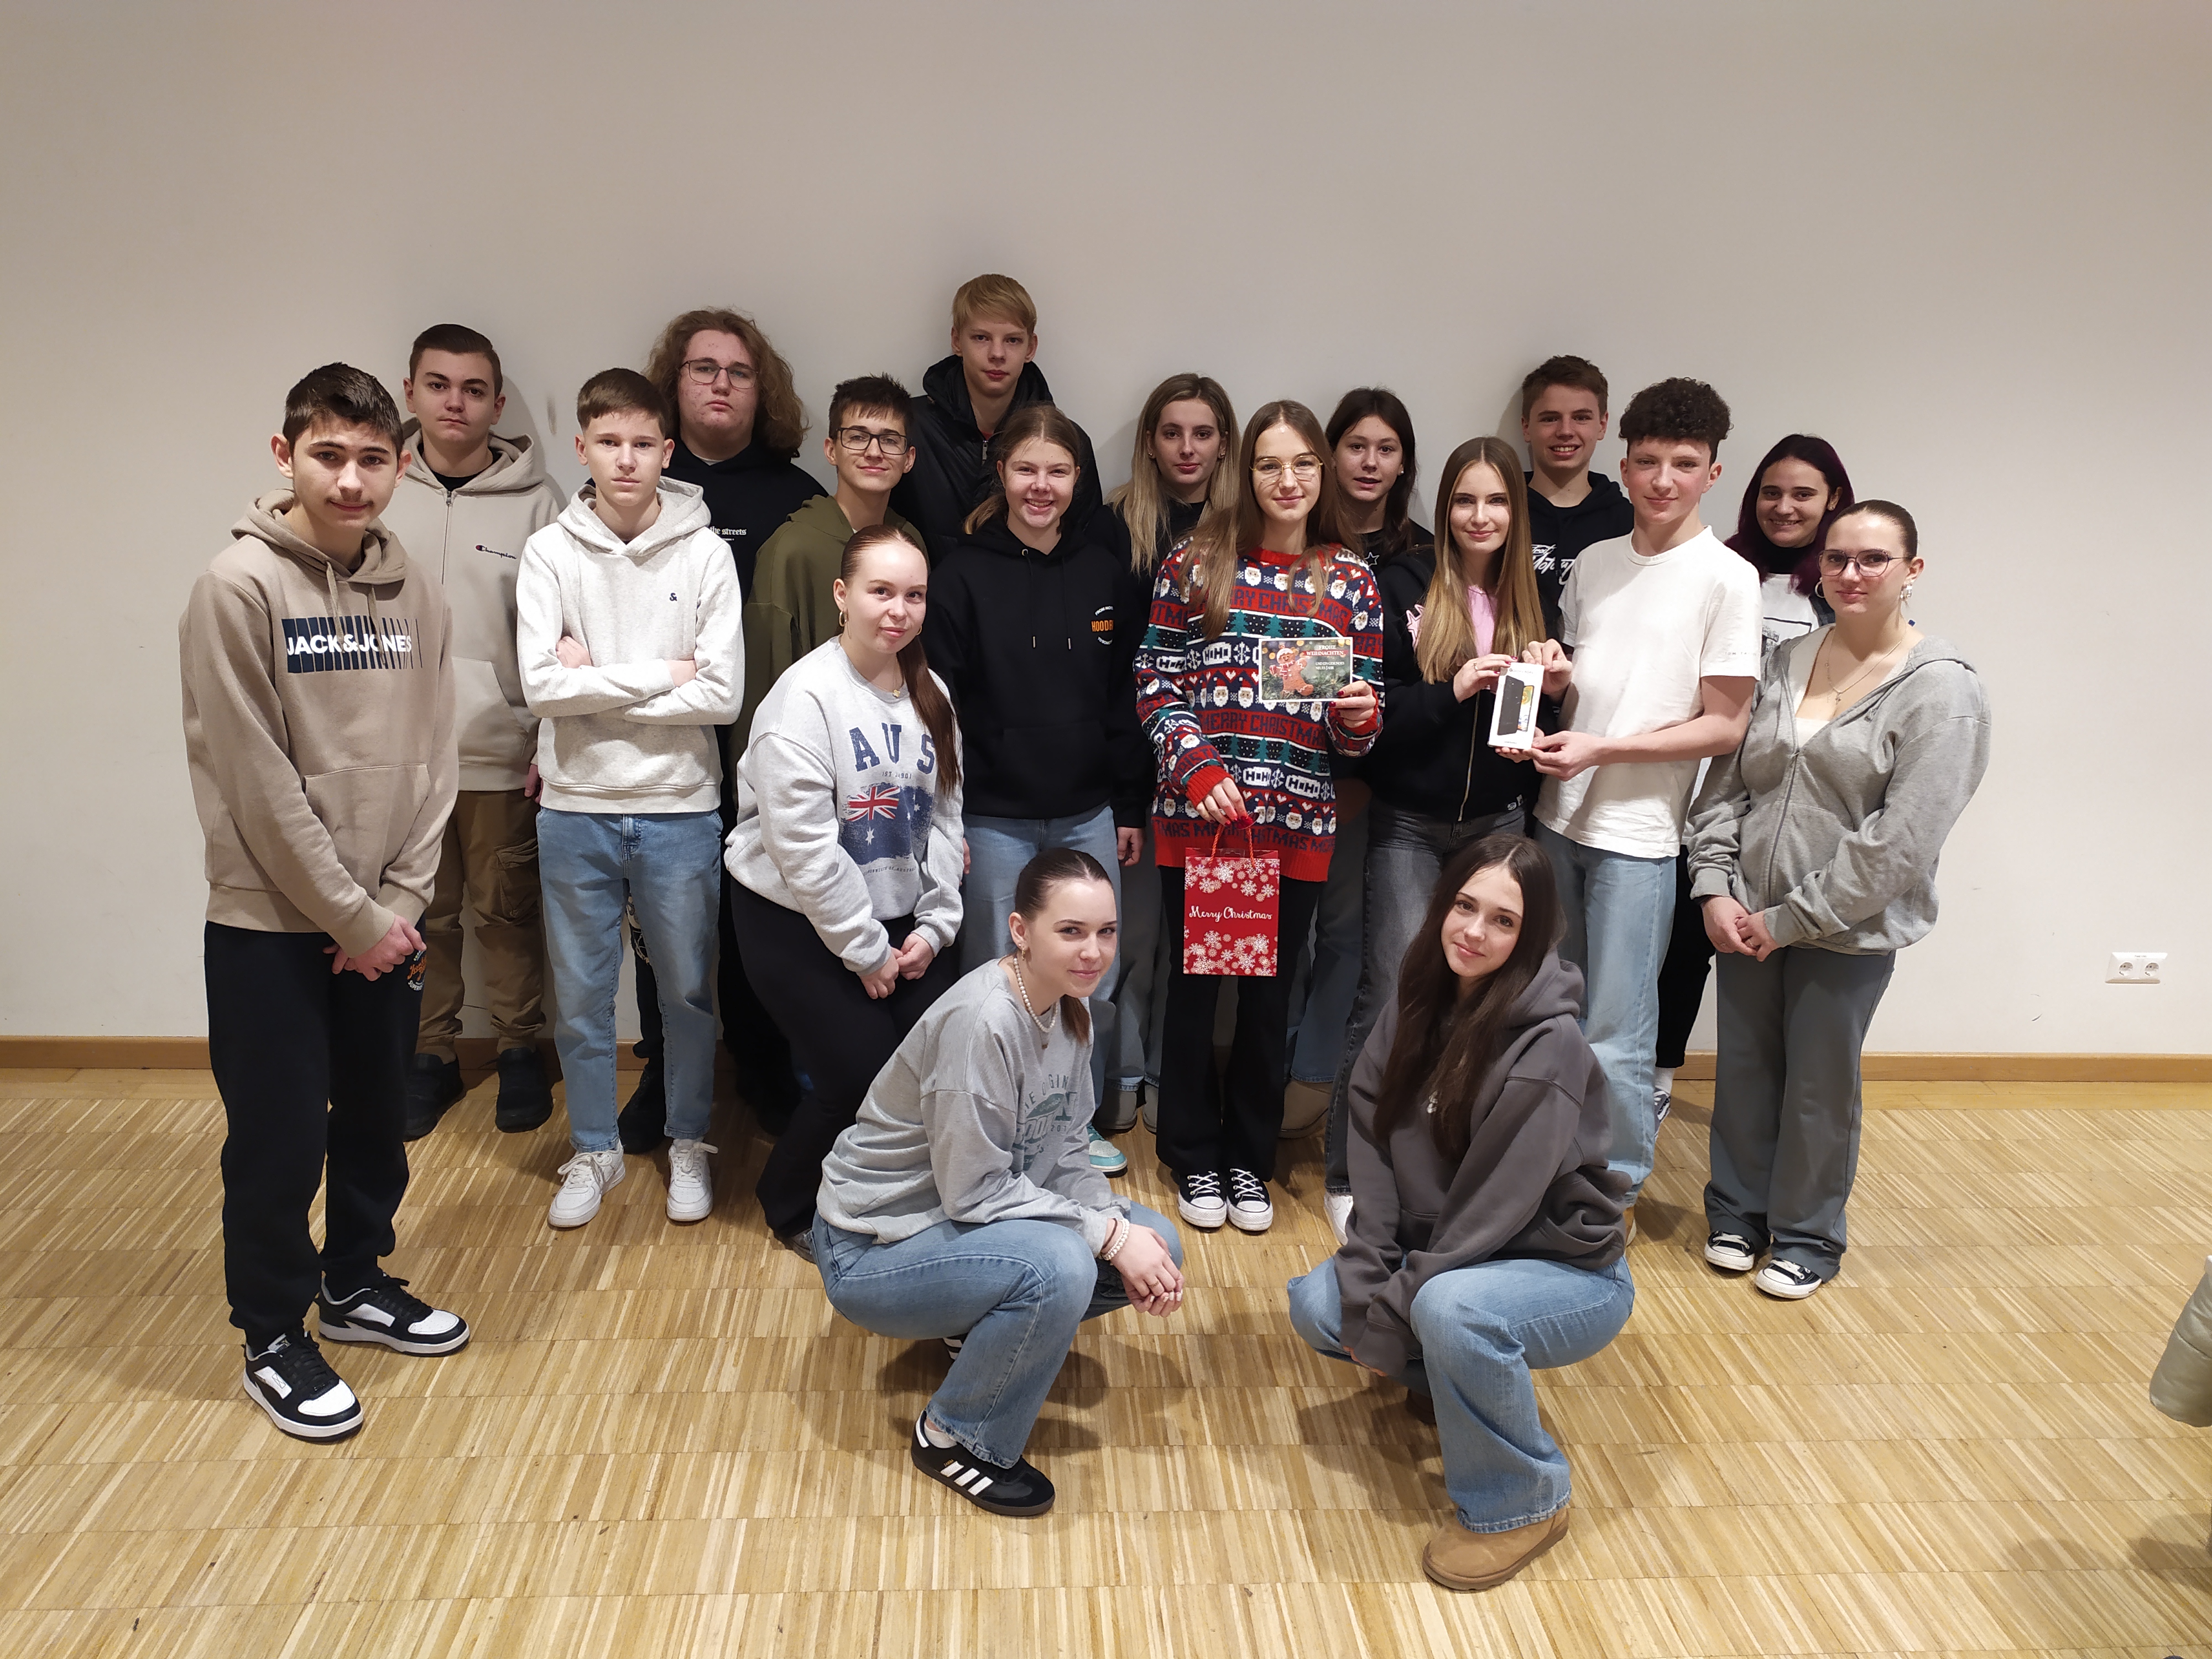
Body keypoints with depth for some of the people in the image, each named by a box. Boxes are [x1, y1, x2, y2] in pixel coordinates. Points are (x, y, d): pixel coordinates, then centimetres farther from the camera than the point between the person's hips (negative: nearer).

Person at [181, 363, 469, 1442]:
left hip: (384, 921, 5)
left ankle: (353, 1282, 37)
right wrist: (352, 916, -14)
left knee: (378, 1119, 16)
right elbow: (257, 781, -15)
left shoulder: (415, 595, 3)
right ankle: (273, 1336, 23)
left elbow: (429, 761, 4)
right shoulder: (238, 586, -12)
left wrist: (400, 899, -5)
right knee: (279, 1140, 4)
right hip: (270, 922, -5)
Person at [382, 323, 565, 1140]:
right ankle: (432, 1052, 26)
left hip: (501, 752, -2)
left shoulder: (534, 501, -2)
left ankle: (519, 1049, 24)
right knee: (422, 913, 11)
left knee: (507, 910, 8)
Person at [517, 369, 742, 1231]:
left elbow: (721, 694, -12)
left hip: (680, 810, -1)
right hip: (576, 810, 1)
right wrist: (657, 673, -12)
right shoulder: (550, 552, -2)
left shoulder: (705, 553, -4)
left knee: (688, 991, 12)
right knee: (582, 996, 12)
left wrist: (598, 688, -12)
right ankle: (594, 1150, 31)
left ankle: (689, 1145, 31)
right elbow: (542, 686, -12)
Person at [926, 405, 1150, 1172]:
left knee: (1093, 984, 11)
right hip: (996, 816, -3)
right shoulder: (964, 573, -4)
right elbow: (940, 700, -6)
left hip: (1089, 815, 3)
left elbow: (1126, 698, 10)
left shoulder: (1105, 573, 6)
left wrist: (1130, 807, 9)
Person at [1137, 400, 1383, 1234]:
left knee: (1269, 993, 10)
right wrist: (1198, 767, -12)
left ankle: (1250, 1160, 28)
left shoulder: (1351, 580, 7)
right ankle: (1193, 1157, 26)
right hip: (1198, 815, -1)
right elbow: (1156, 684, 0)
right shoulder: (1196, 562, 1)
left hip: (1297, 822, 2)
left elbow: (1359, 721, 9)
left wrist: (1361, 717, -14)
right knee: (1194, 985, 8)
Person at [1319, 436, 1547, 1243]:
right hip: (1408, 823, -4)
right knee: (1390, 1002, -4)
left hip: (1498, 826, 4)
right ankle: (1347, 1176, 10)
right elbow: (1368, 708, -10)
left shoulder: (1533, 595, 7)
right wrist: (1451, 691, -21)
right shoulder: (1402, 585, -5)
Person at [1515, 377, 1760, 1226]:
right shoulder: (1594, 563, 9)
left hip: (1638, 835, -5)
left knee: (1616, 1036, 0)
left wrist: (1601, 748, -17)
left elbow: (1725, 724, -10)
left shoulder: (1727, 578, -8)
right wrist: (1550, 676, -4)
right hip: (1559, 816, 6)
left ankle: (1616, 1193, 19)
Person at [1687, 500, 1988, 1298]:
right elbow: (1727, 782, 7)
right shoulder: (1785, 662, 5)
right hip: (1745, 917, 4)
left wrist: (1793, 918, -15)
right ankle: (1739, 1214, 33)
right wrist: (1715, 888, -5)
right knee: (1743, 1069, 13)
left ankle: (1806, 1236, 29)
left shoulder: (1943, 690, -11)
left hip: (1849, 931, -4)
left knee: (1819, 1085, 9)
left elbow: (1901, 841, -16)